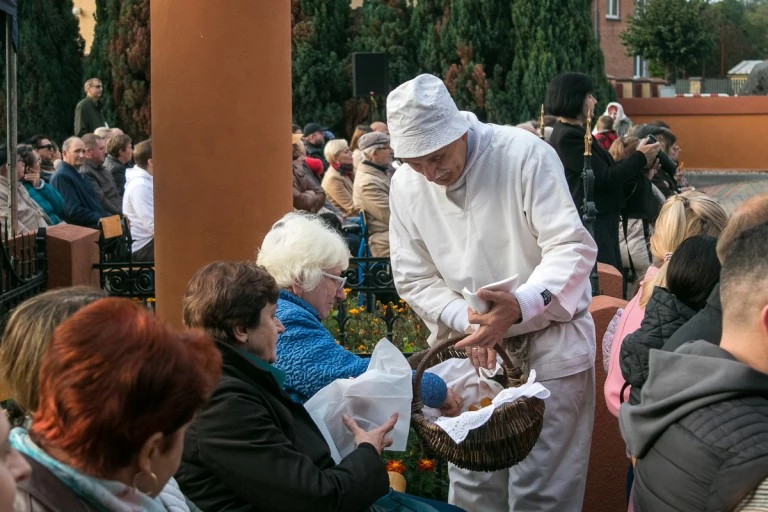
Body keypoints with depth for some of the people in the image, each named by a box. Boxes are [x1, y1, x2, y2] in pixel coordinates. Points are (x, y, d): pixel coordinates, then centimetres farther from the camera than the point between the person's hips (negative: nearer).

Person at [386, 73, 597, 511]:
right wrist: (466, 323, -17)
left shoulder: (524, 154, -17)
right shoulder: (406, 185, -2)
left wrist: (520, 306, -37)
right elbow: (415, 279, 2)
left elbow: (573, 248, -20)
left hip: (549, 344, -4)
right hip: (470, 350, 4)